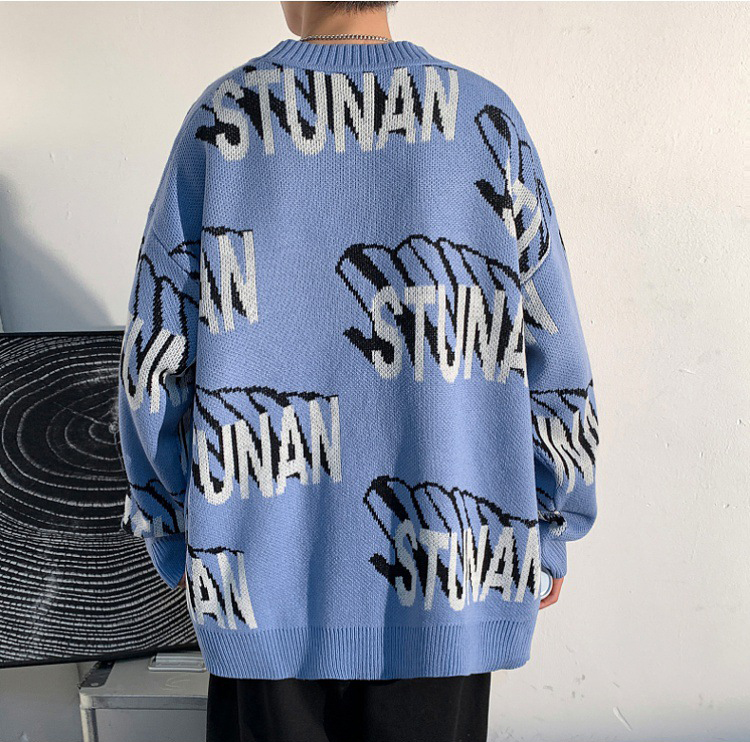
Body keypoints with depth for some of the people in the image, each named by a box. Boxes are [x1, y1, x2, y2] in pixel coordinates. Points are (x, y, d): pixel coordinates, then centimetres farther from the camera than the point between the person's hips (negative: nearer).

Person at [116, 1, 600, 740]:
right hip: (444, 584, 1)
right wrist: (553, 528, 11)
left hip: (265, 576, 1)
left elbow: (156, 356, -2)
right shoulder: (487, 119, -3)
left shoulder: (221, 116, -3)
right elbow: (550, 354, -3)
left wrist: (176, 541, 11)